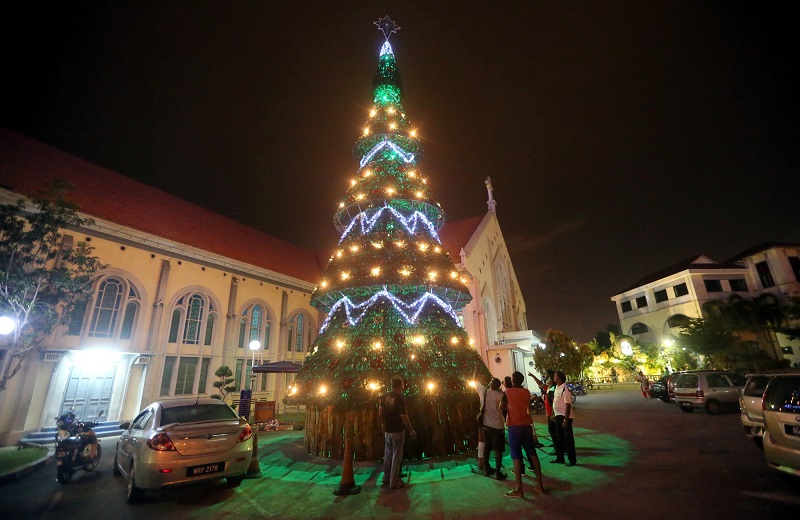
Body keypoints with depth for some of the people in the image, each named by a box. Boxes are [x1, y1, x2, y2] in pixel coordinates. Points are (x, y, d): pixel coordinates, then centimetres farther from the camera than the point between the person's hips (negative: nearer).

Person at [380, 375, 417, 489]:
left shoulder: (385, 396, -2)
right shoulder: (400, 398, -22)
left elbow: (380, 411, 8)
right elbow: (404, 417, -22)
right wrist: (412, 431, -11)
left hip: (387, 431, 6)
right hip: (398, 431, -6)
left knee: (388, 454, 20)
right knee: (396, 456, 6)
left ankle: (386, 478, 32)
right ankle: (394, 482, 16)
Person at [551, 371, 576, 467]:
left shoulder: (565, 389, -21)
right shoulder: (557, 387, 7)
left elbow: (568, 406, -22)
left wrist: (565, 420, -22)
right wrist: (553, 414, 19)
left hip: (565, 417, -9)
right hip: (558, 416, 9)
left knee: (568, 438, 4)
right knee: (559, 437, 17)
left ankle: (572, 460, 17)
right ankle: (559, 458, 28)